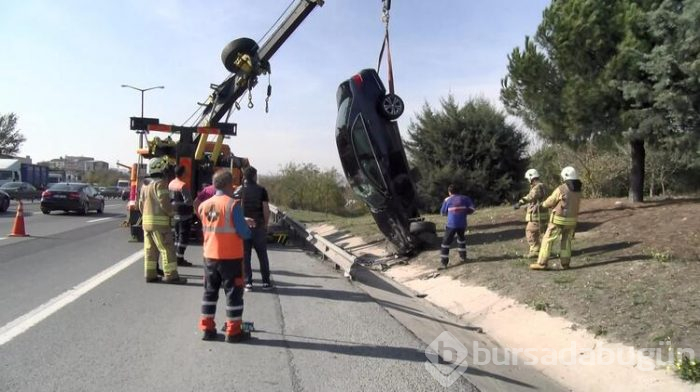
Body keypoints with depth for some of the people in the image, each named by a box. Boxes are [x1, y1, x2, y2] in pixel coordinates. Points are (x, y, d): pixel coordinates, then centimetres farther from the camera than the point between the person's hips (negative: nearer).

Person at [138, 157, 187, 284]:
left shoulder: (145, 185, 16)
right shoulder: (160, 183, -13)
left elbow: (141, 204, 19)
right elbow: (164, 202, -19)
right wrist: (171, 213, -4)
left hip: (146, 220, 9)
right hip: (159, 221, -9)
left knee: (150, 249, 12)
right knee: (167, 248, -6)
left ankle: (150, 274, 15)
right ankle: (171, 275, -5)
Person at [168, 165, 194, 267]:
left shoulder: (171, 184, 8)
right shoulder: (183, 185, -18)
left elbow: (169, 198, 13)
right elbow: (188, 201, -21)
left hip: (175, 214, 9)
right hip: (184, 215, -9)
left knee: (177, 236, 17)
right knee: (183, 237, -2)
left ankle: (176, 257, 23)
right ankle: (180, 259, -1)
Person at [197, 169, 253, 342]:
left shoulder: (204, 205, 5)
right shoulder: (233, 204, -15)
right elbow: (244, 233, -16)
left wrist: (242, 222, 20)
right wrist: (246, 227, 7)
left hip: (210, 256, 6)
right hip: (231, 257, -6)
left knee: (210, 292, 16)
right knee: (233, 293, 5)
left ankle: (207, 328, 21)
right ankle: (233, 331, 10)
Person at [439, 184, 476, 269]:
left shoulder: (447, 200, 0)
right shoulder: (465, 198, 4)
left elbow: (443, 212, 8)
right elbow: (472, 208, 0)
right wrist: (464, 212, 14)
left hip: (451, 224, -3)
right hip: (462, 224, 3)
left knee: (446, 242, 2)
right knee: (461, 238, 29)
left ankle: (444, 262, -6)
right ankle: (463, 257, 33)